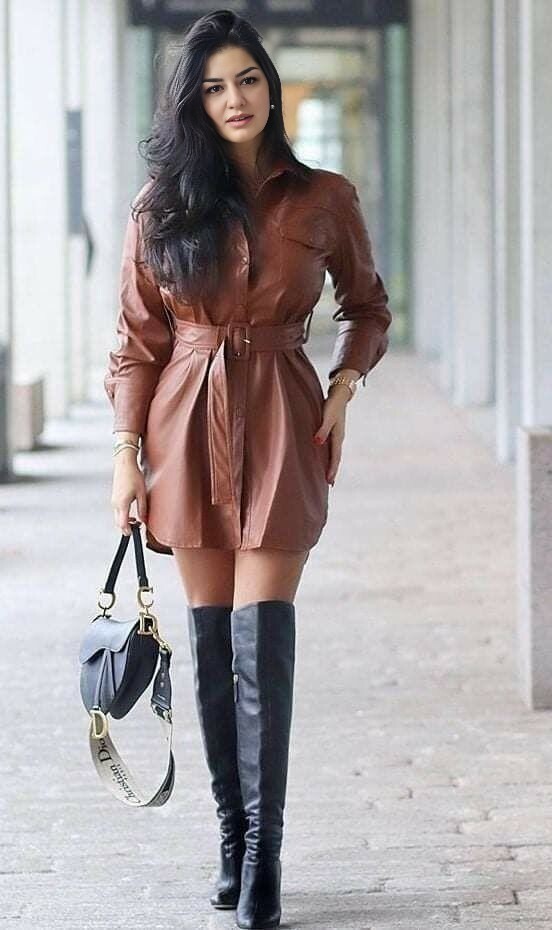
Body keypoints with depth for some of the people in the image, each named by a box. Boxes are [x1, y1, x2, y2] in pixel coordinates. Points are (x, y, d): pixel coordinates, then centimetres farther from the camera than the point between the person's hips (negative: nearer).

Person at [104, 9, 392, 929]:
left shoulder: (323, 198, 2)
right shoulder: (162, 204, 4)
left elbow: (366, 308, 16)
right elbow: (139, 338, 5)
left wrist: (344, 386, -1)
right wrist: (127, 455, 0)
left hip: (280, 427, -2)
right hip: (189, 428, 2)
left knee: (260, 644, -10)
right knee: (212, 646, 6)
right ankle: (234, 838, 17)